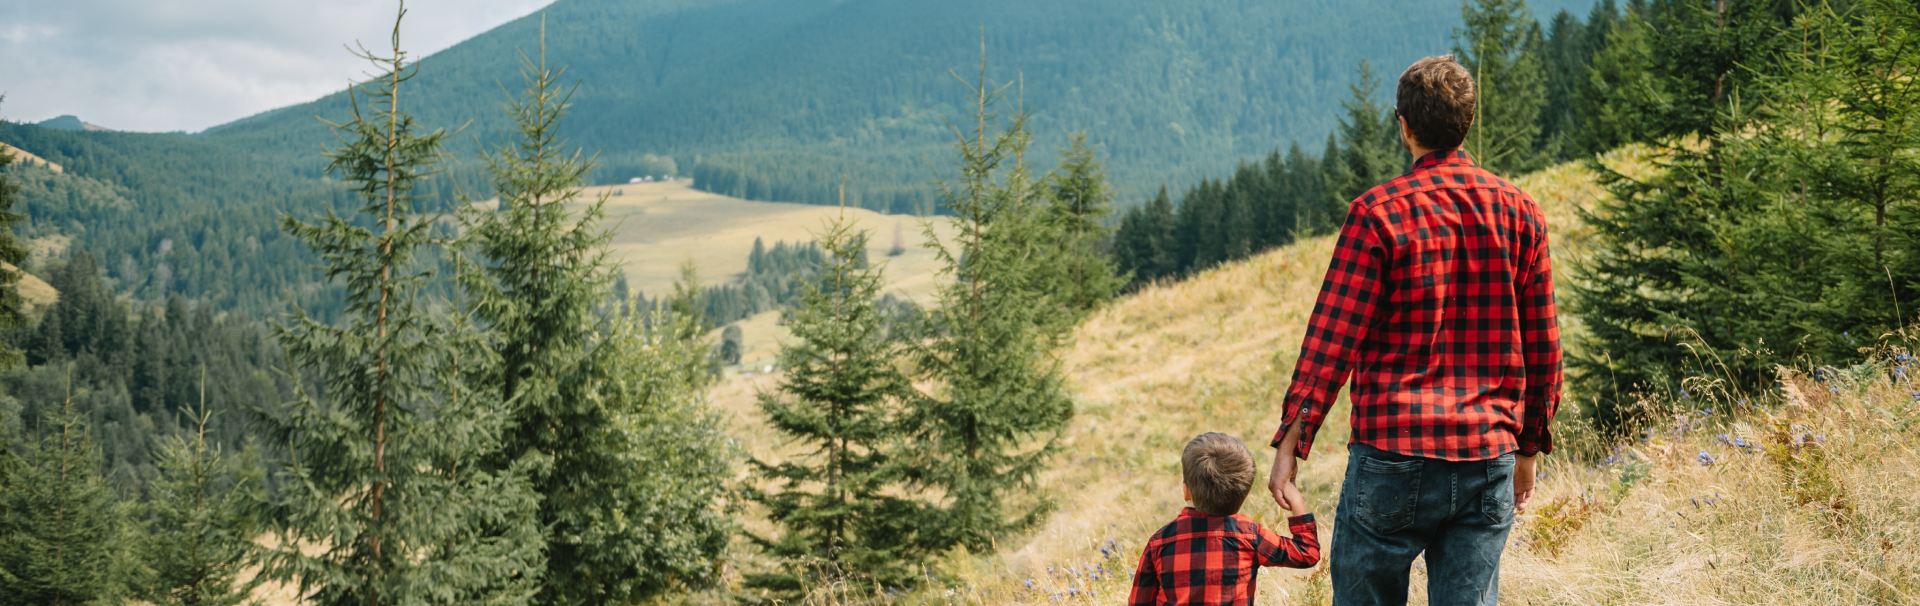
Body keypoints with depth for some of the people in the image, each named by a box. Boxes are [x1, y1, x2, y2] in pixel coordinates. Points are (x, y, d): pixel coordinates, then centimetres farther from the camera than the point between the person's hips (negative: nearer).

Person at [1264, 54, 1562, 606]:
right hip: (1488, 458, 4)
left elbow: (1332, 337, -9)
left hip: (1393, 454, -3)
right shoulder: (1519, 211, 6)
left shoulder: (1379, 213, -7)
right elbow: (1542, 345, 10)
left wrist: (1290, 442, -3)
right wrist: (1529, 447, 20)